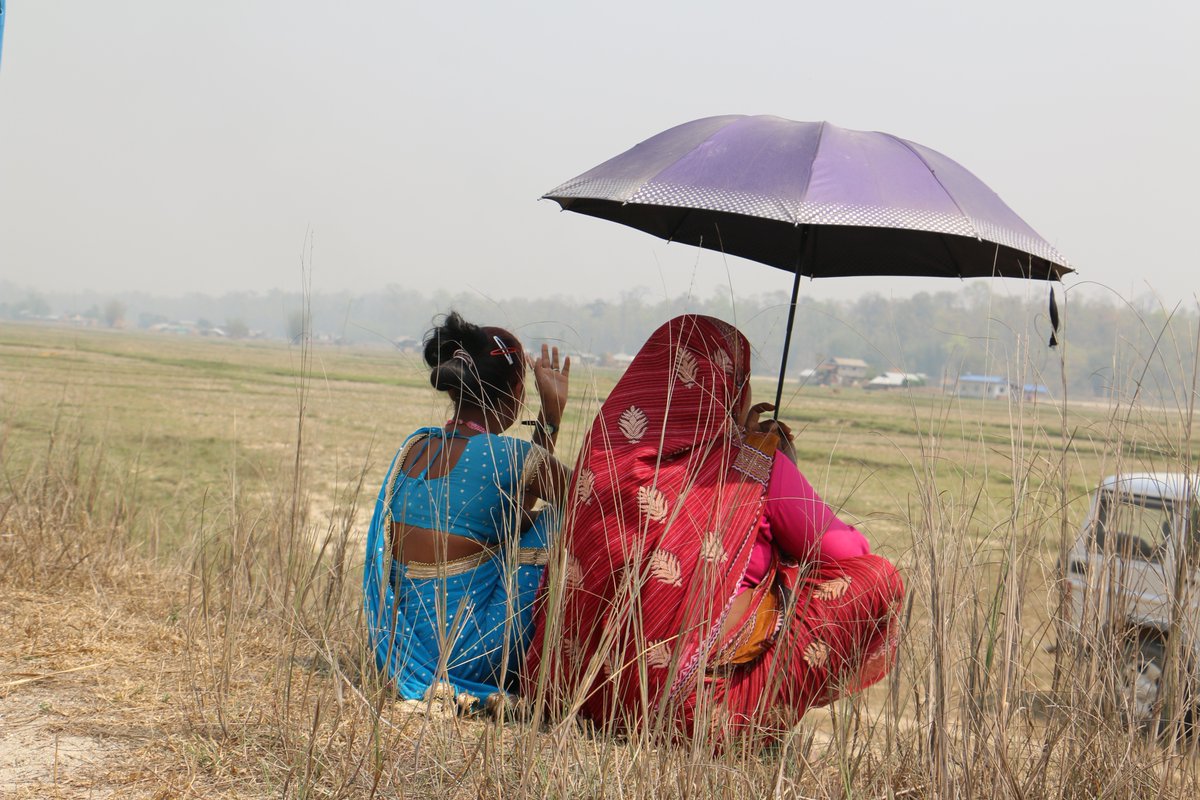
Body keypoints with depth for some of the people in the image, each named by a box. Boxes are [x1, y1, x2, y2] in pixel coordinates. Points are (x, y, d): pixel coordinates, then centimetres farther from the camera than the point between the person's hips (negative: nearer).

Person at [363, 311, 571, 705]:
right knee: (557, 523, 9)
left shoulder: (416, 444, 6)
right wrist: (551, 415, 17)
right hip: (468, 654, -7)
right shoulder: (505, 453, -14)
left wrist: (549, 420, 19)